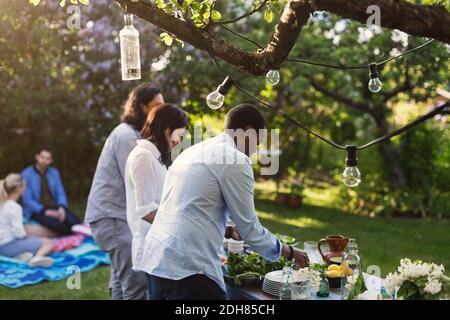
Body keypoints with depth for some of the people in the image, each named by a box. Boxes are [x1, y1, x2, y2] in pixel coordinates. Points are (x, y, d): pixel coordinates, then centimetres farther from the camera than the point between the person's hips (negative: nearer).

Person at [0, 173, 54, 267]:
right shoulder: (15, 207, -18)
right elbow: (19, 232, -21)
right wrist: (25, 235, 0)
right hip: (10, 245, -9)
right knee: (48, 242, -7)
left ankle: (22, 254, -5)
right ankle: (37, 258, -38)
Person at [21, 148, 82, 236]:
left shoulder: (54, 172, 9)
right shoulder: (26, 174, -5)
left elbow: (61, 193, 9)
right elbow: (27, 200, -8)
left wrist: (61, 208, -13)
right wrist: (45, 211, -20)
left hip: (54, 207, 4)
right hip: (37, 211, -4)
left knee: (76, 222, -27)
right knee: (56, 223, -35)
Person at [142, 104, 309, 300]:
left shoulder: (194, 151, 17)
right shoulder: (235, 160, -8)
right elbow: (249, 227, -5)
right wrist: (289, 252, 10)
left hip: (156, 261, 9)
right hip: (188, 268, -9)